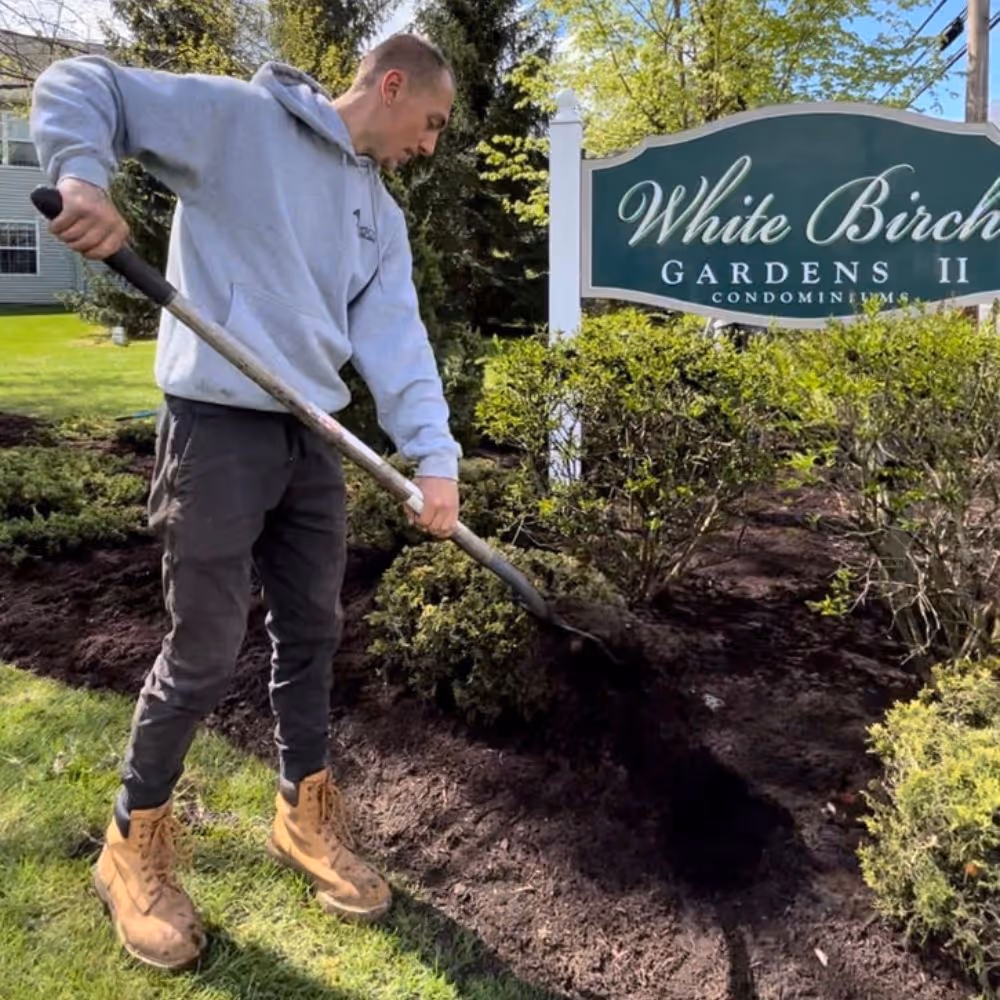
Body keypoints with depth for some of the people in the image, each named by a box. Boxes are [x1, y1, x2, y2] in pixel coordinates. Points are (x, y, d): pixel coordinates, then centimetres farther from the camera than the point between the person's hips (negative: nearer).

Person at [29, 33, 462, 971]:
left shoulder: (382, 217, 14)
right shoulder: (236, 115, -5)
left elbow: (397, 339, 2)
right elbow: (77, 86, -5)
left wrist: (433, 454, -11)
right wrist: (83, 177, -27)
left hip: (312, 438, 7)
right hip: (219, 427, -7)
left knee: (312, 633, 13)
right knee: (204, 652, -1)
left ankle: (305, 814, 33)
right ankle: (134, 844, 23)